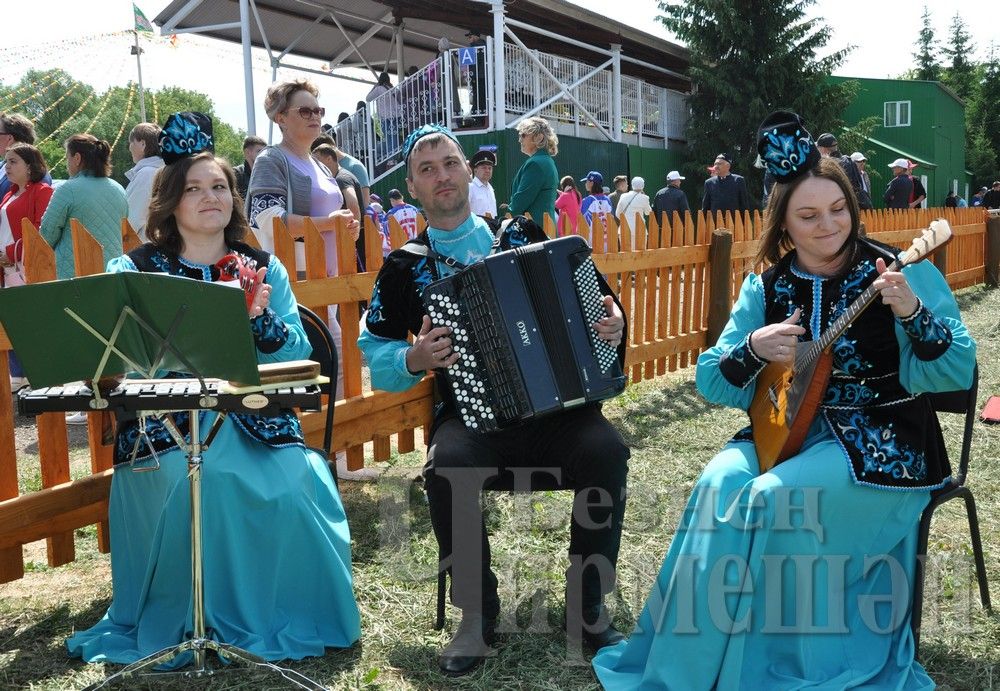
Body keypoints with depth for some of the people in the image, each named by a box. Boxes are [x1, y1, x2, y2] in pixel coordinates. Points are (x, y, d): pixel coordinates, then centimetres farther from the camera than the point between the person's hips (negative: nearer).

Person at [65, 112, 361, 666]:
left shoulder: (264, 268, 13)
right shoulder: (133, 271, 7)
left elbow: (297, 357, 6)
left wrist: (258, 318, -14)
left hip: (255, 419, 2)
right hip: (164, 422, -2)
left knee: (295, 485, -26)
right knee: (195, 483, -32)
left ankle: (285, 618, 2)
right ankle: (176, 626, -5)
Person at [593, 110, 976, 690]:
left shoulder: (901, 272, -7)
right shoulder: (766, 287, 4)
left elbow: (957, 374, -12)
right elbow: (711, 382, 4)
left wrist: (913, 312, -29)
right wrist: (753, 349, -17)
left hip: (883, 440, -4)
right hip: (790, 428, 4)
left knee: (773, 497, -28)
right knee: (721, 484, -25)